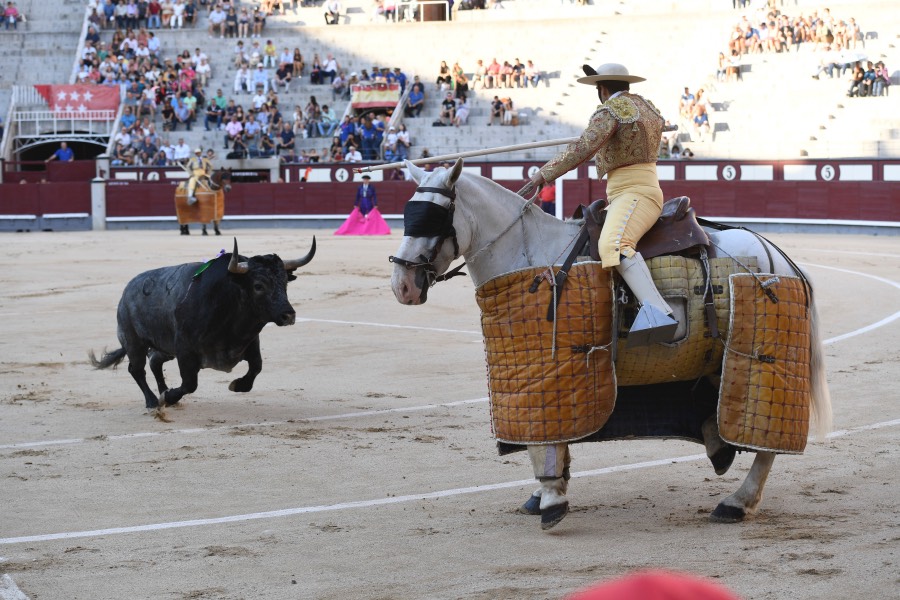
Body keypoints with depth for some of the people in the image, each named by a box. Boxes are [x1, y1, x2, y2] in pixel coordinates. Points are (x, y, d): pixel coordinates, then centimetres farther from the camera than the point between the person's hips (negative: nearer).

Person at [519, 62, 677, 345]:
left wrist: (543, 173, -19)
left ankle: (657, 312, -58)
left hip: (633, 192, -11)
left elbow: (583, 148, -20)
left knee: (613, 244, -35)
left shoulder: (610, 109, -7)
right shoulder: (646, 106, 21)